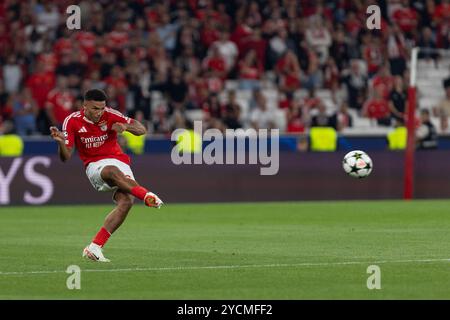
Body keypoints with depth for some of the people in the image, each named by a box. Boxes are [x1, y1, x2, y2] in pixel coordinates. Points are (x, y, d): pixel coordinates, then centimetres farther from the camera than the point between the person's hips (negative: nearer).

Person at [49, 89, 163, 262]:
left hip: (119, 162, 2)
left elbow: (142, 130, -2)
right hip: (95, 165, -2)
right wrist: (61, 142, -27)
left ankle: (94, 248, -23)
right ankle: (147, 196, -40)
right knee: (113, 171, -40)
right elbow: (65, 157, -5)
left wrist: (126, 126, -23)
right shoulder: (72, 121, -6)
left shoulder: (110, 115, -5)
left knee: (126, 201, -25)